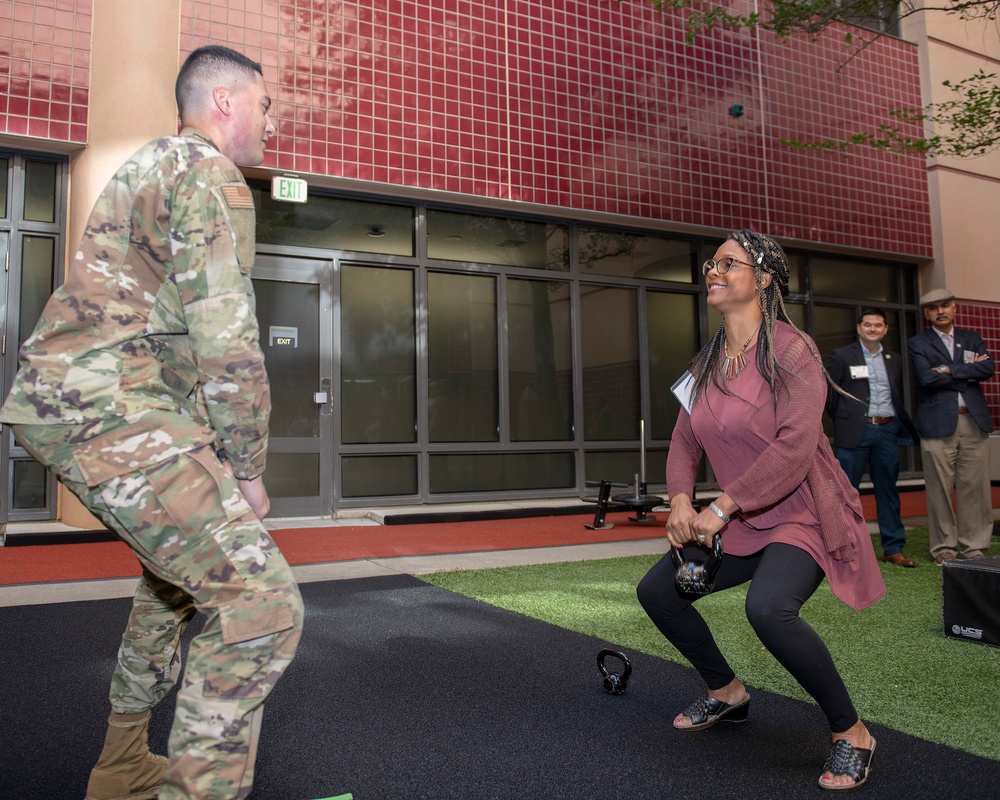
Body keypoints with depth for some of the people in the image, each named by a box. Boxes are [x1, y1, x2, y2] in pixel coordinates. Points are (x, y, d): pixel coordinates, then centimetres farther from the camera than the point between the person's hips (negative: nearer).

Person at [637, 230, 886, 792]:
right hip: (742, 523, 8)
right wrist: (681, 502, -10)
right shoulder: (707, 363, 6)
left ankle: (852, 734, -9)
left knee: (768, 606, -34)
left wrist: (720, 508, -26)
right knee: (657, 589, 4)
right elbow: (685, 439, 8)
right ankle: (726, 693, 26)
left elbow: (794, 449, -27)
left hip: (802, 515, -8)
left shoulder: (791, 349, -17)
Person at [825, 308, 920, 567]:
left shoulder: (894, 360, 16)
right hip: (856, 432, -4)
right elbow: (827, 391, 1)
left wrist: (900, 424, 10)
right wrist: (843, 420, 4)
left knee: (888, 491, 9)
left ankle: (893, 549, 15)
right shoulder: (841, 355, 1)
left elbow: (898, 397, 21)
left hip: (887, 431, 5)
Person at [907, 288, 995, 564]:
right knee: (940, 489, -1)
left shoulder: (971, 339, 17)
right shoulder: (918, 343, 6)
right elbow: (926, 377, -11)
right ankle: (943, 547, 9)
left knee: (975, 487, 3)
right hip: (938, 424, -3)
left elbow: (988, 367, -2)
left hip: (974, 421, 3)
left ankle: (973, 547, 12)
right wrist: (969, 373, -4)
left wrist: (949, 370, -10)